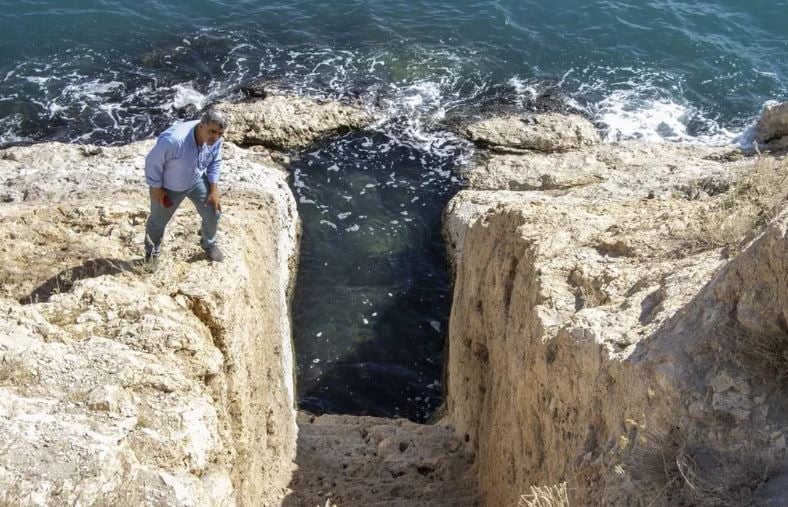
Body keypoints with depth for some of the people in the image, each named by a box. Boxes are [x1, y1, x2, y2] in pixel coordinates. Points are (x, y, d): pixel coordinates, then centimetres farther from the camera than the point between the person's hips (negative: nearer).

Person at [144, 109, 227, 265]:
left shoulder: (214, 139, -24)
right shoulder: (174, 139, -43)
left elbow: (215, 163, -3)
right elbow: (153, 162, -28)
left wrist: (214, 190, -5)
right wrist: (156, 188, -17)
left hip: (198, 181, 4)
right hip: (169, 187, -4)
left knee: (213, 213, 8)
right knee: (158, 221, 18)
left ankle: (209, 244, 41)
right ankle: (152, 250, 51)